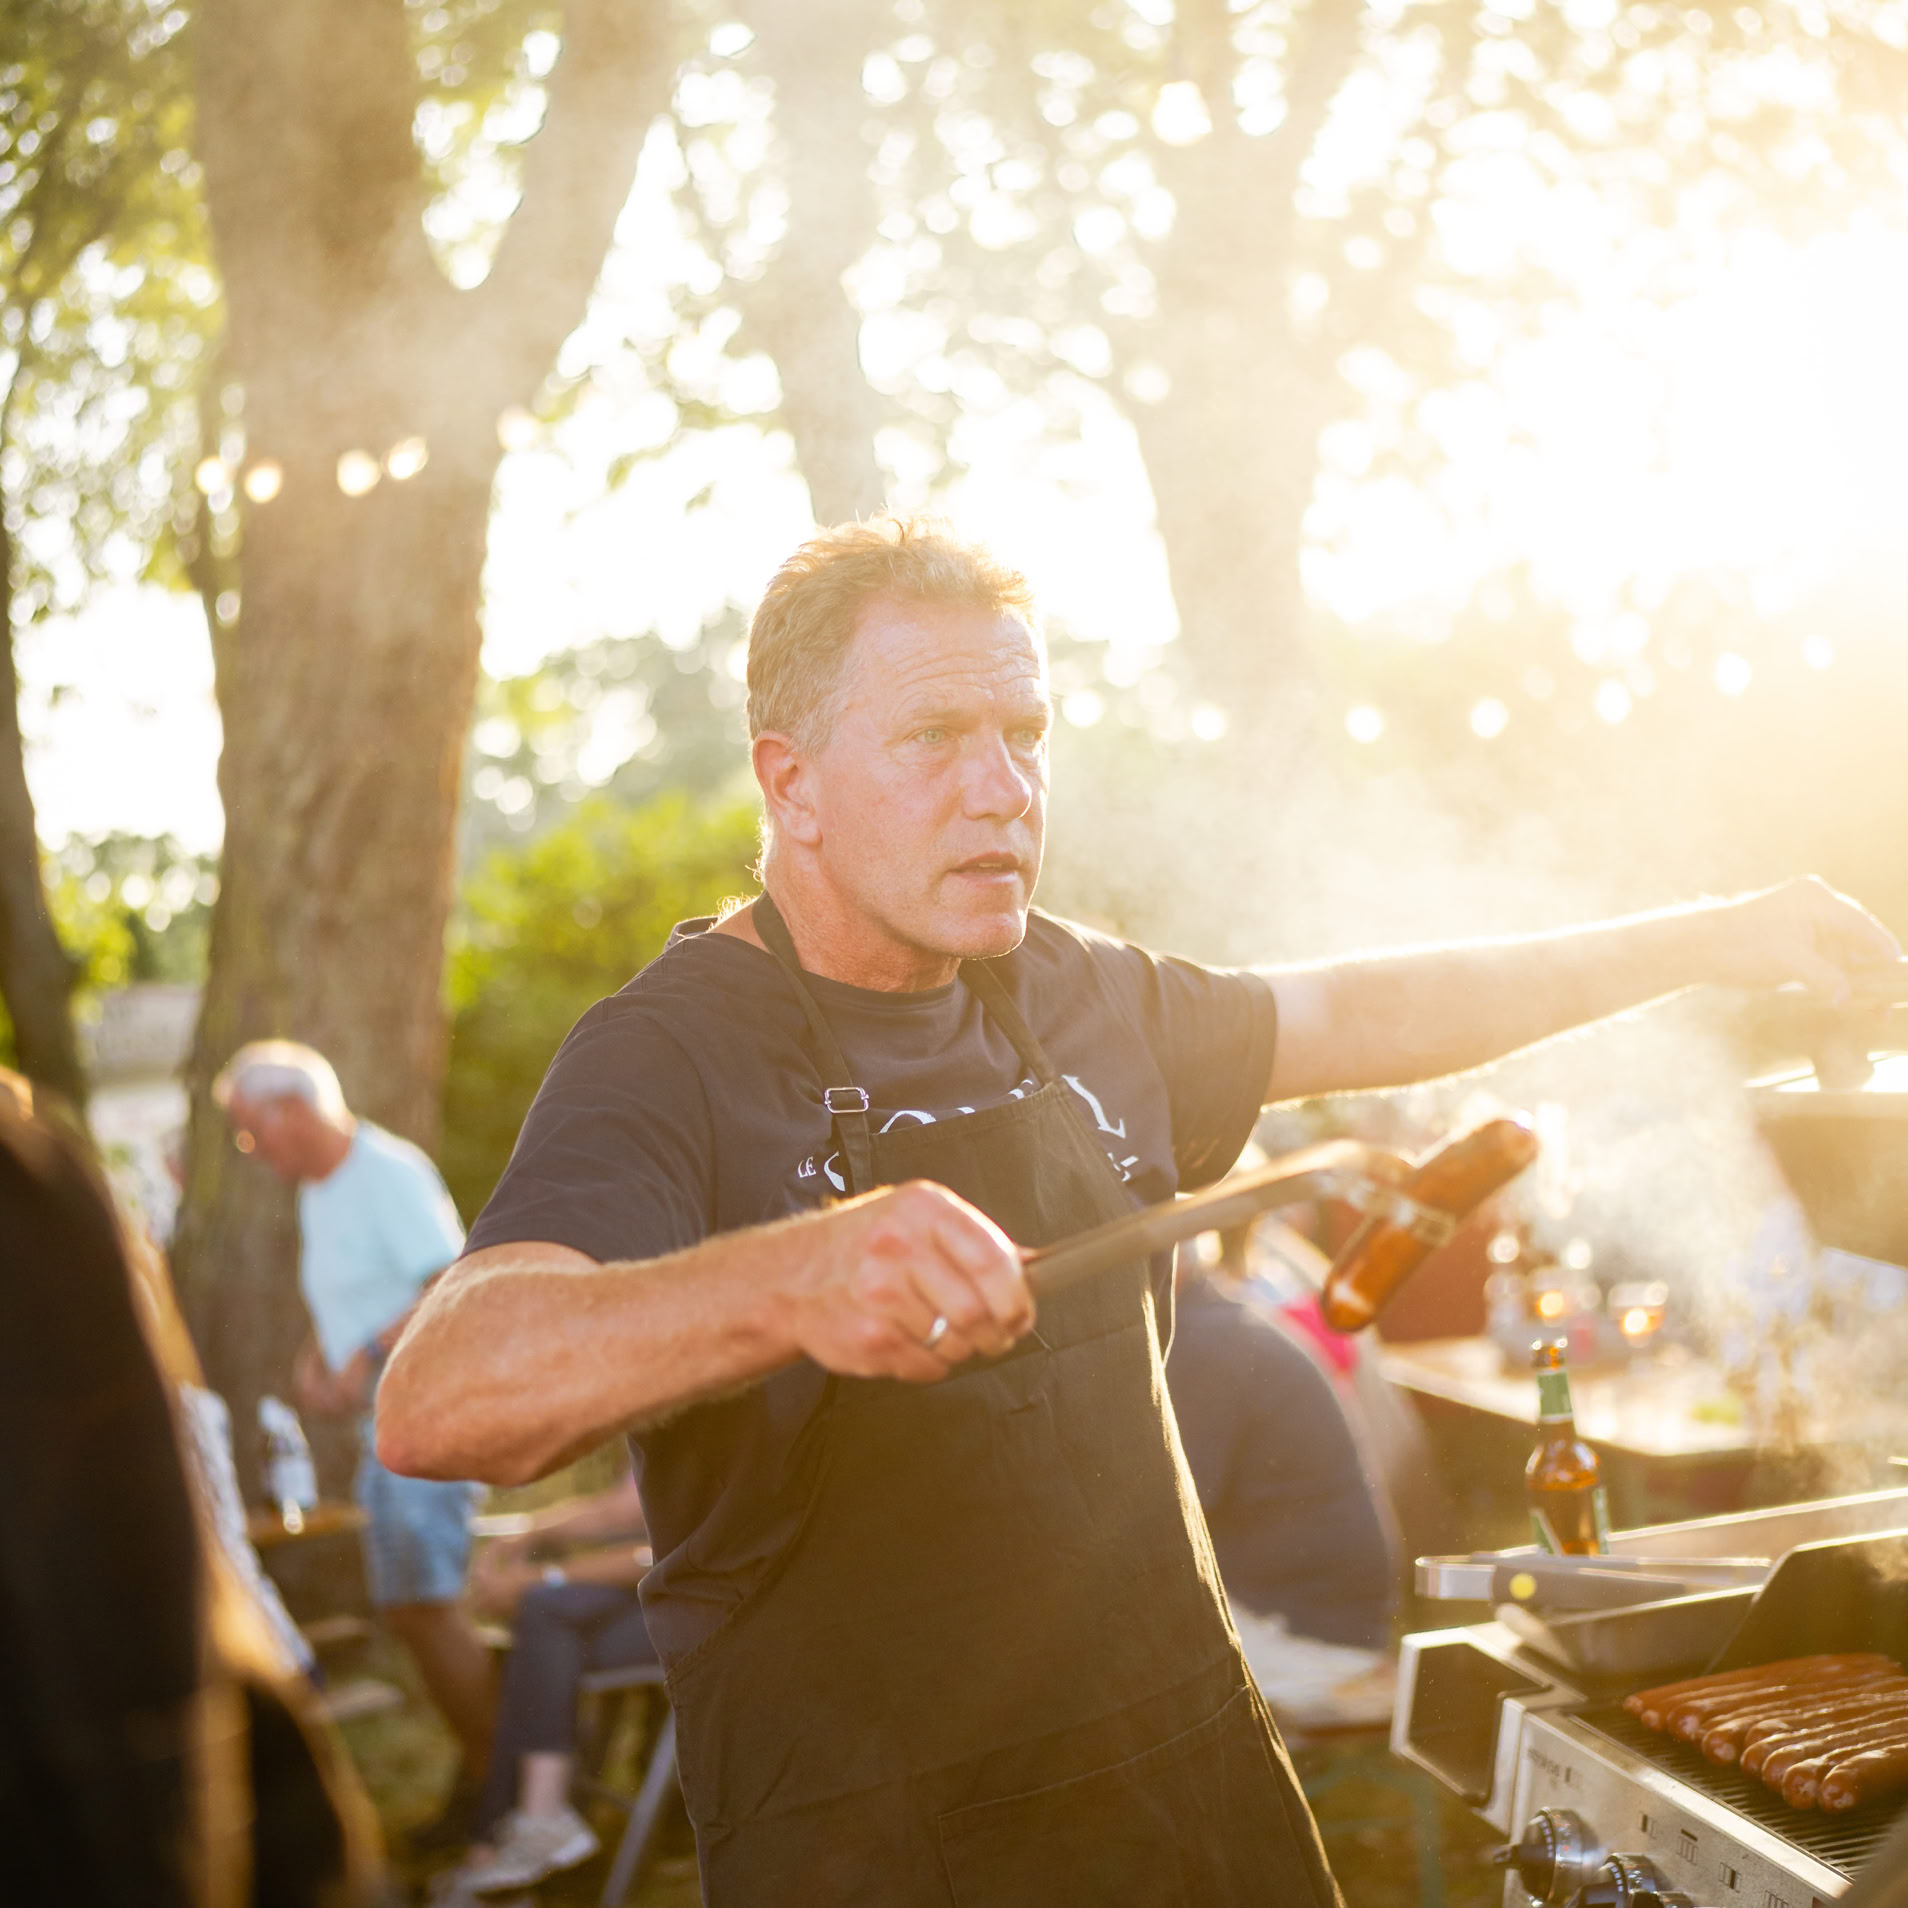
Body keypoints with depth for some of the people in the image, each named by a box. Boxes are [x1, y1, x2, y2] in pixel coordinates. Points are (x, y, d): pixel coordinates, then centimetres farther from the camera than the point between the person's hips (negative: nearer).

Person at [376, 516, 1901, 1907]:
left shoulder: (1073, 995, 6)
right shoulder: (670, 1056, -16)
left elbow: (1354, 1016, 22)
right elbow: (439, 1400, -32)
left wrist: (1710, 939, 20)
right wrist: (789, 1281, -50)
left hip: (1199, 1785, 6)